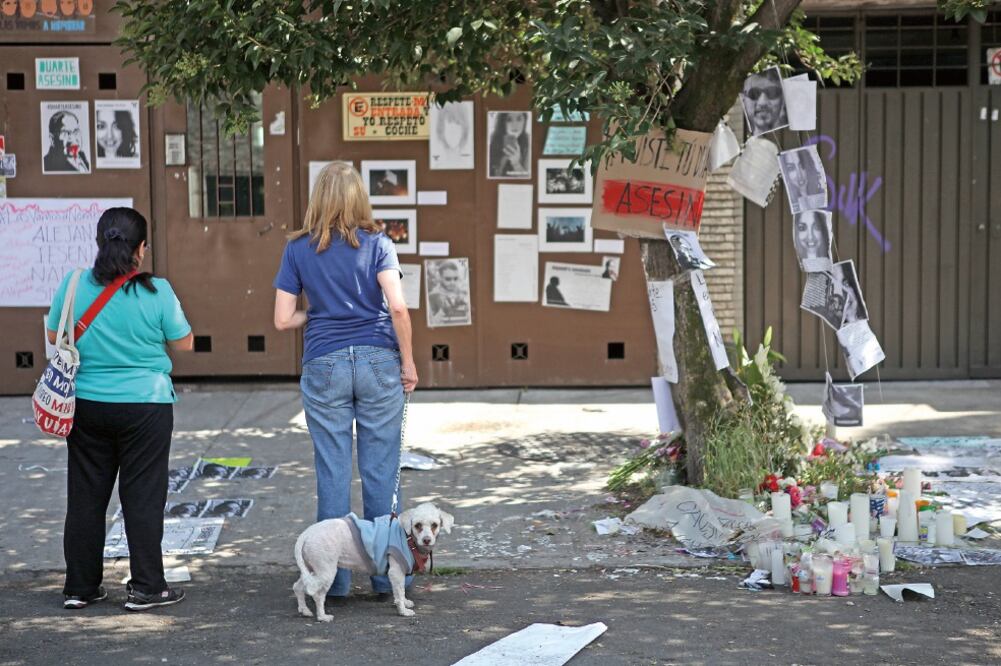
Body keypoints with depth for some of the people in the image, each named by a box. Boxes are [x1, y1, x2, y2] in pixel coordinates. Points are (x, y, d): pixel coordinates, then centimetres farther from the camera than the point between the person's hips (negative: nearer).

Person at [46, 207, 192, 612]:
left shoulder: (73, 285, -3)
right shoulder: (156, 291, -11)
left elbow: (54, 335, 9)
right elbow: (183, 343, -2)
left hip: (86, 406, 3)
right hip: (145, 406, -3)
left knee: (86, 497, 11)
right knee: (142, 497, 4)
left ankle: (80, 587, 17)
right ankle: (146, 587, 7)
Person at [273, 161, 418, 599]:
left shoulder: (297, 248, 4)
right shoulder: (377, 243, 0)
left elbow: (283, 320, 1)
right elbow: (398, 307, -11)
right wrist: (408, 363, -2)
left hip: (324, 366, 1)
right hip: (378, 362, 0)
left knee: (332, 473, 6)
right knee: (382, 471, 6)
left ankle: (335, 578, 11)